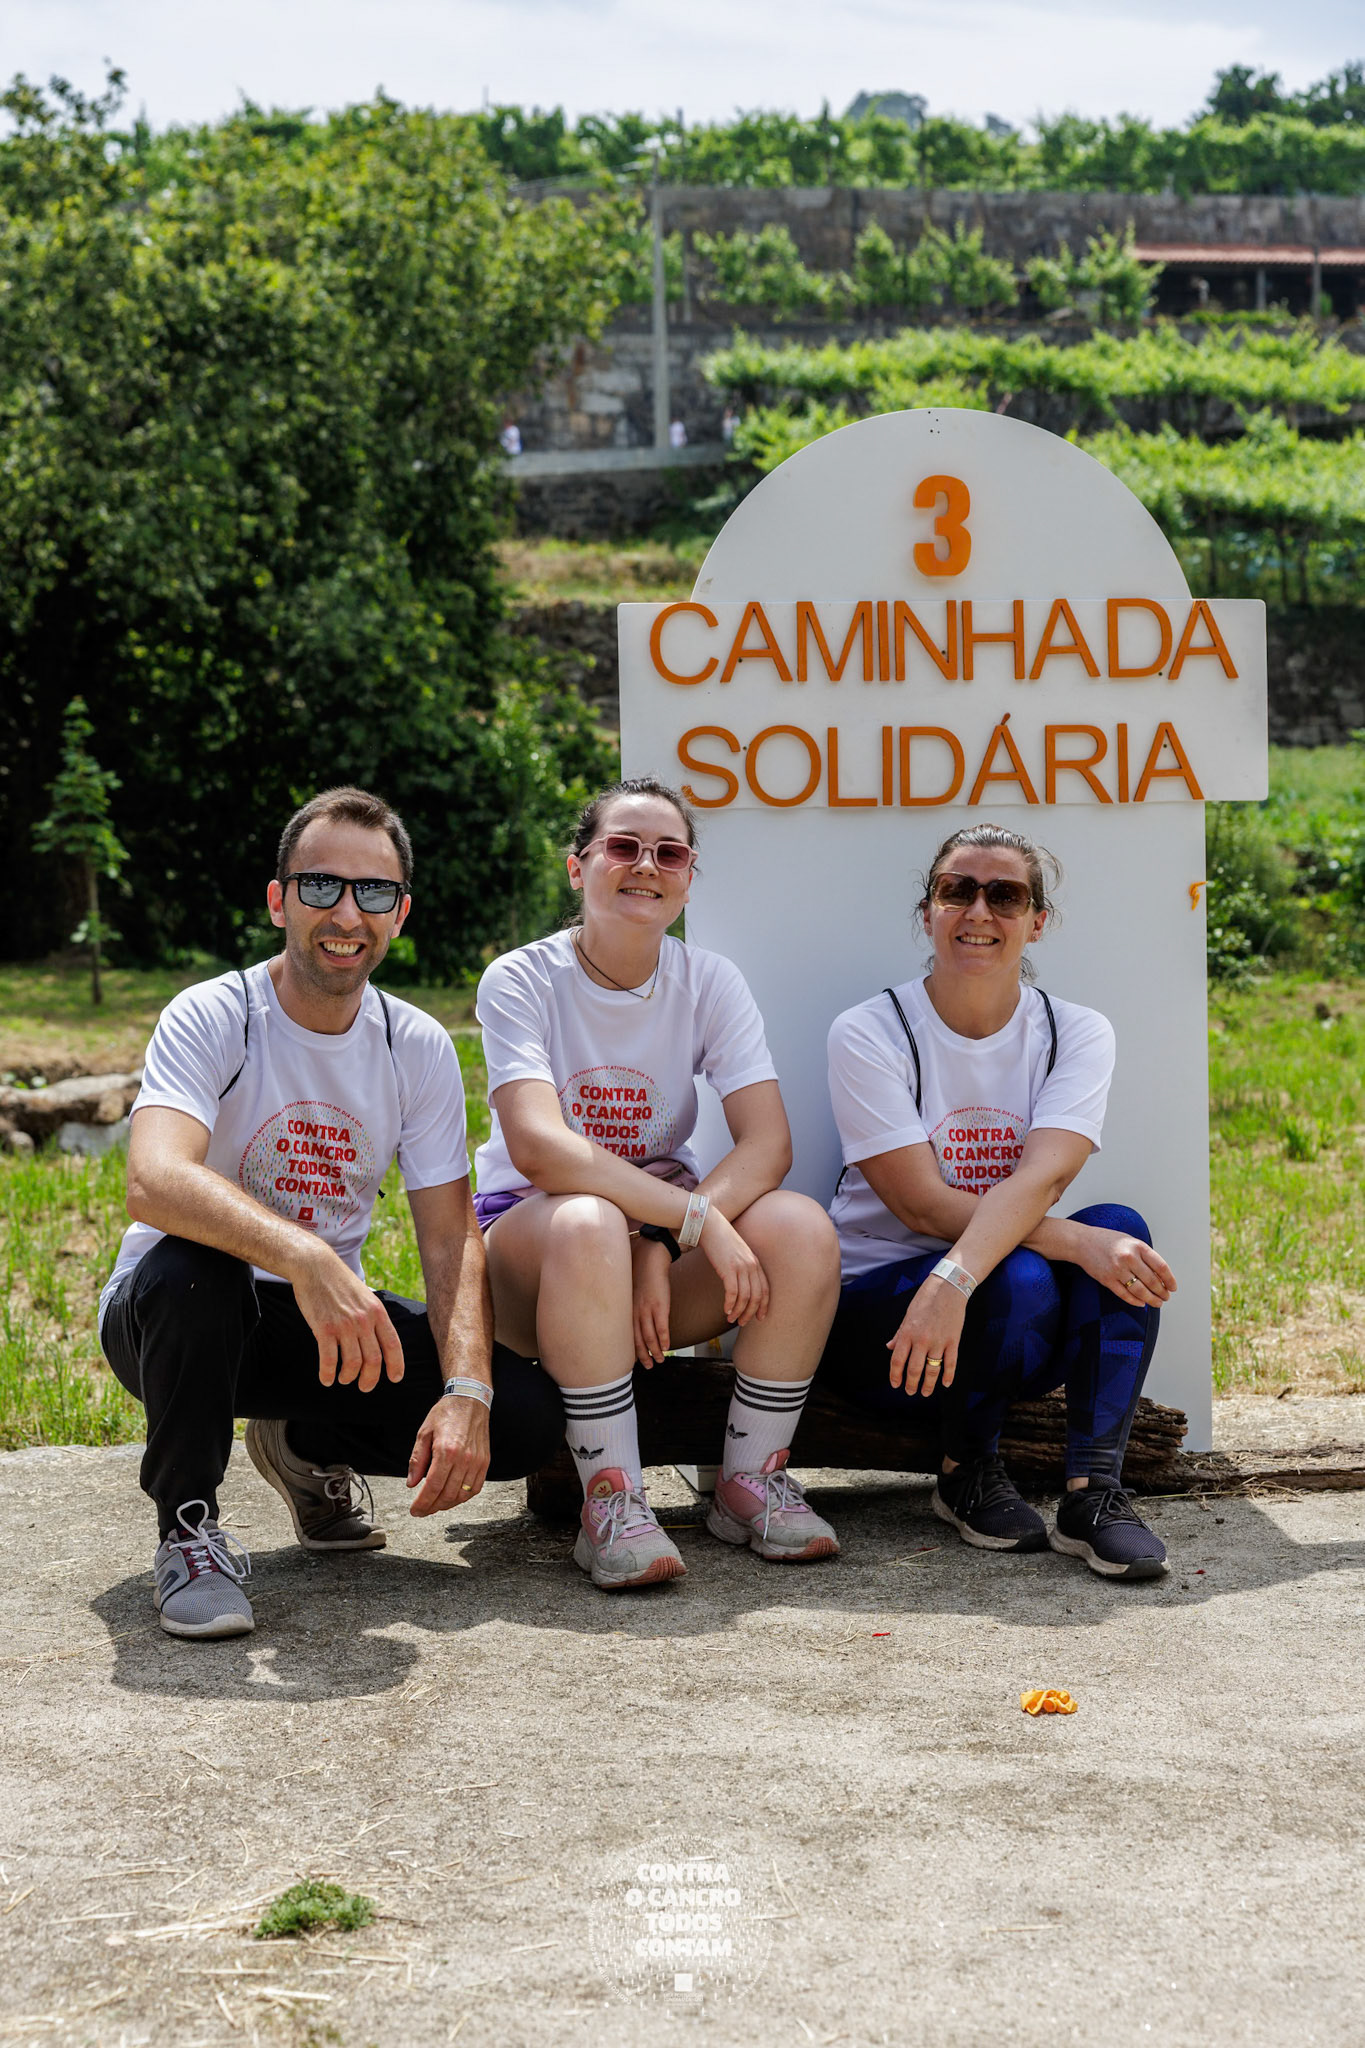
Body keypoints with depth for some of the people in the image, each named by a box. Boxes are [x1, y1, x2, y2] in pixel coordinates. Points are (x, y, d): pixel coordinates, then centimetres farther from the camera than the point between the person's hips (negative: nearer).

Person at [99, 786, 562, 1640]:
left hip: (330, 1316, 4)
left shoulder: (420, 1048, -3)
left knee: (528, 1416, -16)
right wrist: (305, 1260, -54)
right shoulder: (212, 1019, -18)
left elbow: (452, 1240, -6)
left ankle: (310, 1446, 13)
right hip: (170, 1316, -4)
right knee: (186, 1267, -40)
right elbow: (155, 1181, -37)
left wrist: (466, 1393, -25)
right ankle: (190, 1528, -15)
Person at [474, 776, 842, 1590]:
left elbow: (768, 1141, -13)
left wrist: (661, 1245, -28)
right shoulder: (523, 980, -11)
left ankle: (753, 1477, -10)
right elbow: (538, 1147, -26)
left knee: (801, 1228, -26)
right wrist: (695, 1218, -34)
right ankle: (612, 1499, -28)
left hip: (673, 1231, 3)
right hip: (528, 1233, -3)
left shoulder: (709, 981, -1)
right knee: (589, 1225, -39)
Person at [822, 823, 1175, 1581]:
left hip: (1020, 1344, 3)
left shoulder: (1077, 1034, -1)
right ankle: (966, 1471, -5)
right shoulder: (868, 1034, -8)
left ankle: (1093, 1491, -23)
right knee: (1019, 1281, -33)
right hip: (873, 1303, -3)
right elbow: (925, 1206, -17)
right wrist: (1076, 1242, -30)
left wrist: (953, 1282, -39)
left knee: (1120, 1229, -26)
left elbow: (1038, 1180, -20)